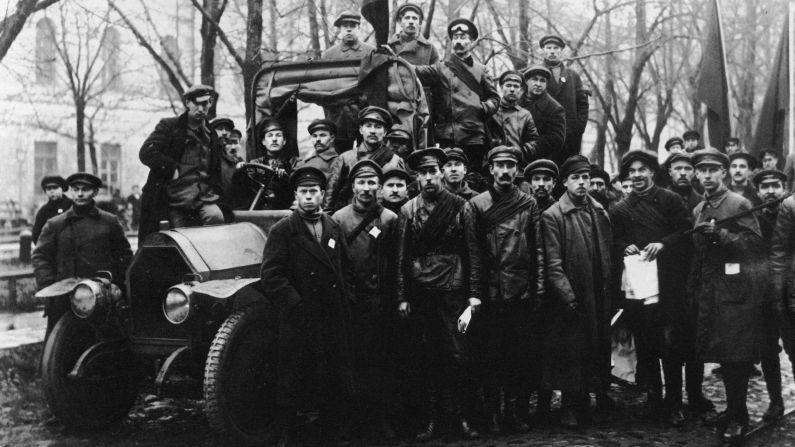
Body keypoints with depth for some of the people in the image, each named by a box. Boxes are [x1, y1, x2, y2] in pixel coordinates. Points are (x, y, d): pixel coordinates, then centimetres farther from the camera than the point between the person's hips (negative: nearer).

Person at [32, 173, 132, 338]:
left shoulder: (110, 222, 9)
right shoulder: (54, 224, 8)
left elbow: (125, 255, 13)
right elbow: (39, 257, 5)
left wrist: (118, 285, 3)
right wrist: (48, 287, -6)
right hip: (63, 303, 0)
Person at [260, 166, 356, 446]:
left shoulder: (334, 228, 13)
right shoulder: (282, 231, -4)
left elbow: (346, 268, 18)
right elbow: (271, 275, -11)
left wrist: (345, 300, 6)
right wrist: (296, 307, -14)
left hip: (335, 321, 5)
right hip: (299, 322, -5)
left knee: (336, 383, 11)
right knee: (292, 384, 3)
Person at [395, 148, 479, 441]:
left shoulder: (459, 206, 3)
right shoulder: (408, 210, 7)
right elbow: (402, 256, 7)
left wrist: (474, 292, -3)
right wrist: (403, 296, 3)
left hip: (453, 290, -1)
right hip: (421, 293, 2)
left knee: (457, 356, -2)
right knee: (427, 358, 6)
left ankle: (460, 416, 10)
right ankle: (431, 419, 13)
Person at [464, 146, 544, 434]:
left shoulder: (529, 204, 9)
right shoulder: (476, 205, 3)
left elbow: (538, 250, 7)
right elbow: (473, 253, -1)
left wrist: (538, 290, 0)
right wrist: (474, 294, -6)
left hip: (523, 294, 2)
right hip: (491, 296, -1)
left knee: (524, 355, 4)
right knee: (493, 355, 4)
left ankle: (516, 410, 17)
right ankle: (493, 413, 15)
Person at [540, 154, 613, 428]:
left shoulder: (600, 211, 10)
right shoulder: (552, 216, -7)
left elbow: (609, 252, 13)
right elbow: (553, 264, -11)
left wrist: (611, 290, 6)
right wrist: (568, 297, -16)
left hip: (600, 296, 5)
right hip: (571, 300, -4)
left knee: (601, 349, 11)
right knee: (572, 353, 2)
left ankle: (602, 399, 25)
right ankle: (573, 407, 14)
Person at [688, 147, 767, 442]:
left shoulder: (739, 204, -5)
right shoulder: (698, 210, 15)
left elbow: (754, 243, -11)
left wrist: (720, 233, -21)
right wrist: (693, 288, 15)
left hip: (737, 291, -6)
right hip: (709, 291, 6)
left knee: (736, 357, -4)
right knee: (723, 355, 11)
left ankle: (737, 418, 5)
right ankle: (735, 412, 22)